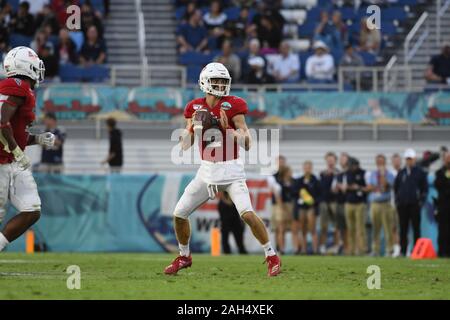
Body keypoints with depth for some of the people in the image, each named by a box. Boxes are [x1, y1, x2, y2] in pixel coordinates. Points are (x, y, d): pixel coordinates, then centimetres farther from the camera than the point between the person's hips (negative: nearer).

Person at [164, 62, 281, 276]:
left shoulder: (233, 106, -7)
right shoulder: (195, 107, 4)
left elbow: (247, 144, -10)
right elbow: (185, 145, 4)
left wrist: (228, 128, -23)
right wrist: (192, 127, -14)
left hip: (231, 170, -4)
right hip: (207, 171, 4)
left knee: (247, 214, -21)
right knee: (179, 214, 4)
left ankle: (272, 257, -6)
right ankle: (184, 257, 27)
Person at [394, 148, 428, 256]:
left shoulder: (420, 172, 4)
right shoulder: (401, 173, 13)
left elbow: (425, 188, 3)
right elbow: (395, 187, 20)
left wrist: (421, 201, -6)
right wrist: (397, 200, 10)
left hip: (415, 204, -3)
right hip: (402, 205, 3)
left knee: (416, 228, -3)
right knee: (403, 229, 3)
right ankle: (403, 251, 6)